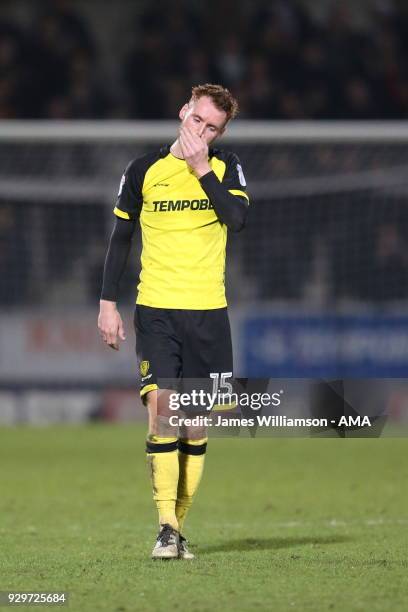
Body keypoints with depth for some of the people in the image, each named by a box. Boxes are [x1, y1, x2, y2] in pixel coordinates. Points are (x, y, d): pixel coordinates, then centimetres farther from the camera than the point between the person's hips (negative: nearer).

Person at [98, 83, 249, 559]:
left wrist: (202, 168, -14)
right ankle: (166, 528, -17)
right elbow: (120, 238, 10)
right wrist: (108, 303, 6)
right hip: (156, 309, -1)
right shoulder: (144, 171, 4)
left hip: (208, 312, 1)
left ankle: (178, 524, 12)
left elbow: (236, 217, -13)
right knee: (161, 407, -16)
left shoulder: (225, 168, 5)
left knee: (197, 424, 3)